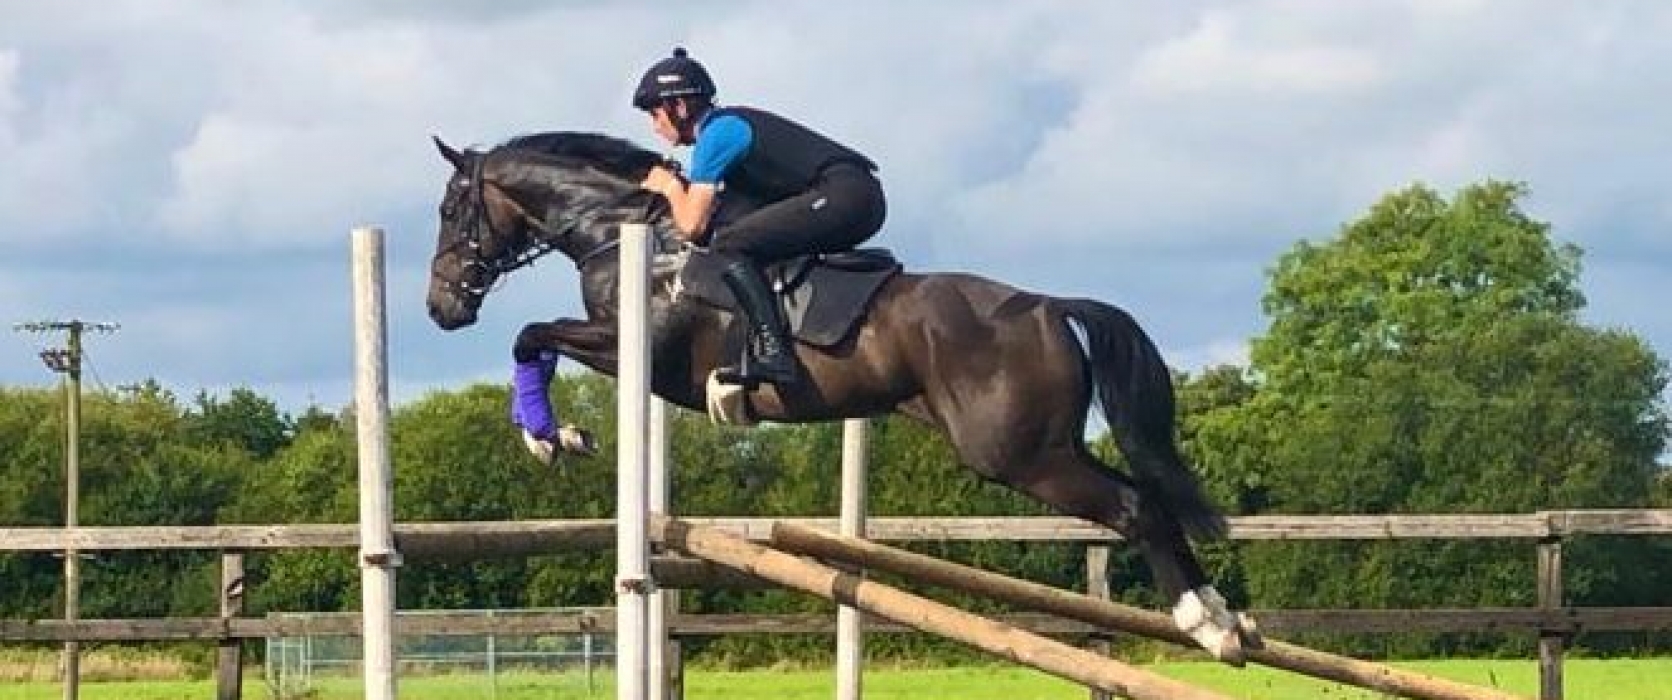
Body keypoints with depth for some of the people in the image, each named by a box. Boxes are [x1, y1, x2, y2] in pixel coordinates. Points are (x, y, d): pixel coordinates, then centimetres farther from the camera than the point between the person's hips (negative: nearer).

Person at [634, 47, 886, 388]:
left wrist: (671, 187, 9)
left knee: (727, 246, -16)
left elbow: (692, 225, -9)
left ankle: (771, 351, -28)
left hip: (842, 195, -10)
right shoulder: (731, 123, 24)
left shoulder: (715, 133, -5)